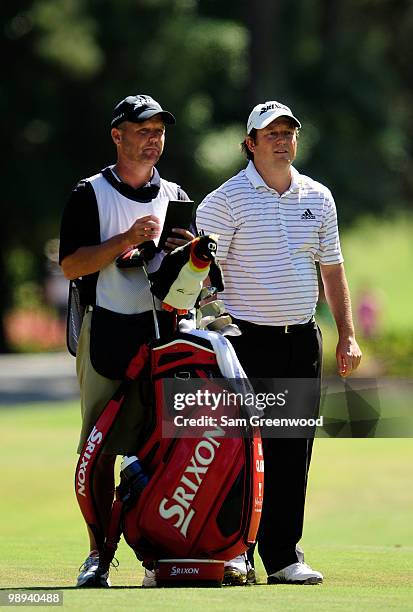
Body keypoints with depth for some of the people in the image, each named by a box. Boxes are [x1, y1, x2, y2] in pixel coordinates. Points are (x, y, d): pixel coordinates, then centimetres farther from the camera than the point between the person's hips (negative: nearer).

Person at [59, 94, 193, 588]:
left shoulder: (176, 199, 16)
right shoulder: (90, 195, 3)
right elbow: (71, 265, -7)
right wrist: (128, 239, -17)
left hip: (164, 330, 3)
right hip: (106, 332, -3)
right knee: (101, 450, -2)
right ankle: (97, 553, 3)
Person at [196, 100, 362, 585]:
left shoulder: (318, 197, 11)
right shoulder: (226, 199, -4)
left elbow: (332, 269, 17)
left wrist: (347, 336, 11)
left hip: (302, 341, 4)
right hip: (247, 340, -4)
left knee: (293, 452, 4)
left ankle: (283, 555, 8)